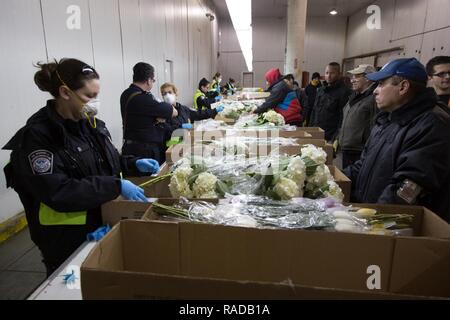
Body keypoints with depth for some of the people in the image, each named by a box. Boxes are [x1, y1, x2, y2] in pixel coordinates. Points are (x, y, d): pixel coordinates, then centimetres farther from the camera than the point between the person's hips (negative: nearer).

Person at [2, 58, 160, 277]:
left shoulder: (90, 124, 4)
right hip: (67, 240, -6)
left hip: (104, 225, 7)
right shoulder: (37, 136, -18)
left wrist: (134, 164, -3)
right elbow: (57, 192, -26)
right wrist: (116, 186, -28)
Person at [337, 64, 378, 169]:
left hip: (359, 153, -9)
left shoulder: (374, 98, -16)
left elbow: (374, 129, -20)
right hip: (346, 149, 9)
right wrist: (339, 138, 19)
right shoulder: (355, 96, 14)